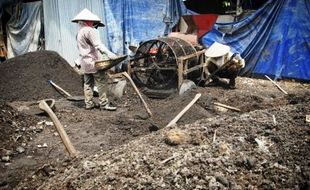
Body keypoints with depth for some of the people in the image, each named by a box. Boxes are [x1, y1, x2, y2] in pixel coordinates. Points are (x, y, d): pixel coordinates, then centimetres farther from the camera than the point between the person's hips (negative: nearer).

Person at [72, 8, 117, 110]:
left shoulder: (79, 32, 18)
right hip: (93, 61, -10)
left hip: (85, 62, 10)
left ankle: (89, 103, 17)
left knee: (88, 83, 13)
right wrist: (108, 53, -32)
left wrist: (78, 61, 34)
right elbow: (98, 44, -24)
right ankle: (103, 103, -8)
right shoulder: (89, 30, -12)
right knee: (102, 81, -8)